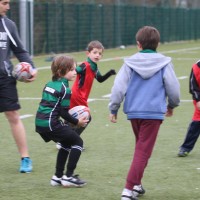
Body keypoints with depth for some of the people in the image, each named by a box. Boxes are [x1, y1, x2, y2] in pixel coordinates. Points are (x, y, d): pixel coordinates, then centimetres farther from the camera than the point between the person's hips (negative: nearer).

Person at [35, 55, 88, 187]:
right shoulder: (65, 89, -12)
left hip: (40, 123, 9)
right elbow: (64, 112, -13)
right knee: (78, 142, 5)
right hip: (51, 123, -9)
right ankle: (68, 176, 3)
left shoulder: (49, 85, 14)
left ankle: (57, 177, 26)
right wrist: (76, 122, 1)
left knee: (67, 144, 24)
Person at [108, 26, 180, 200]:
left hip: (134, 112, 3)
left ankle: (136, 185, 26)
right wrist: (172, 105, 20)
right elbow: (173, 87, 1)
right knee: (143, 151, -3)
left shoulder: (130, 62, 3)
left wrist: (113, 109, 7)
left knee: (141, 148, 22)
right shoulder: (164, 63, -2)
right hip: (154, 112, -3)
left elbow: (118, 87, -2)